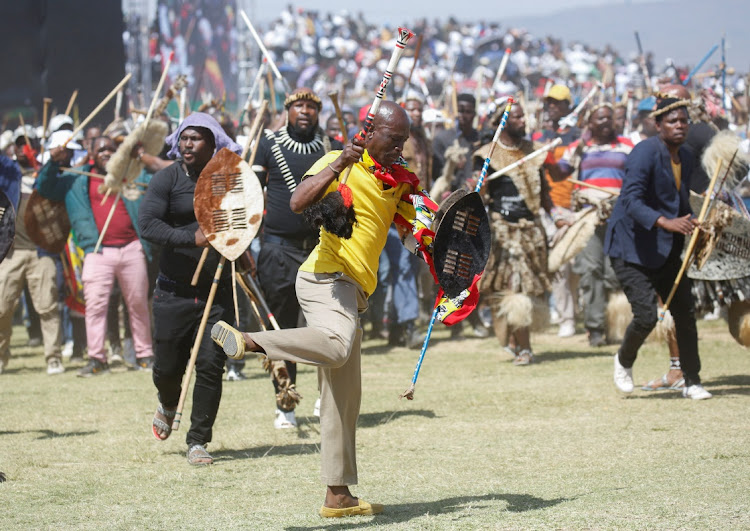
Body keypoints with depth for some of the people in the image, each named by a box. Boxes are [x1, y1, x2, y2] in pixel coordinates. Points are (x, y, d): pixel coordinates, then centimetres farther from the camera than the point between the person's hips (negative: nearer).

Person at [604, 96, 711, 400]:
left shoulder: (686, 158, 8)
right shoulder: (645, 153, -19)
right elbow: (631, 200, -31)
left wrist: (692, 228, 2)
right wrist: (665, 222, -45)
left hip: (667, 250, 8)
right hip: (631, 248, -8)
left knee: (685, 314, 5)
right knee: (646, 316, -15)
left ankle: (692, 383, 17)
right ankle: (624, 362, 16)